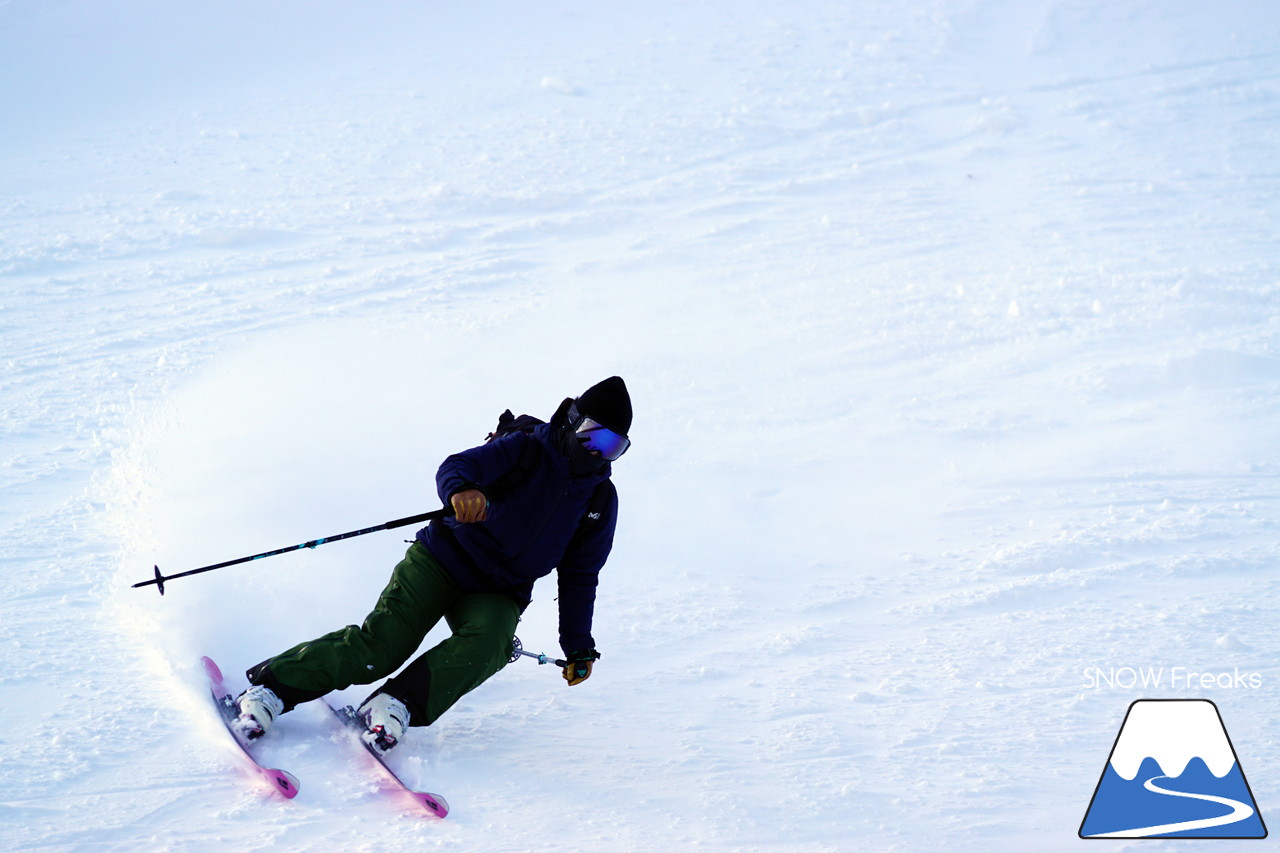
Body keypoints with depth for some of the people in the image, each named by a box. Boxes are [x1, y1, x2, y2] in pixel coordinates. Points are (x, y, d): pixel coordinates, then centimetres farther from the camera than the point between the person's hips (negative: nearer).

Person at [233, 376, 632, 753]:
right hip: (445, 558, -3)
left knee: (486, 646, -31)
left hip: (497, 595, 4)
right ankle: (271, 686, -14)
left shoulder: (601, 500, 6)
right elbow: (456, 466, -18)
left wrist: (578, 647, 10)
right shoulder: (527, 449, -5)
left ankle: (397, 705, -34)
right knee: (381, 642, -19)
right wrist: (461, 490, -43)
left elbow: (579, 576, 14)